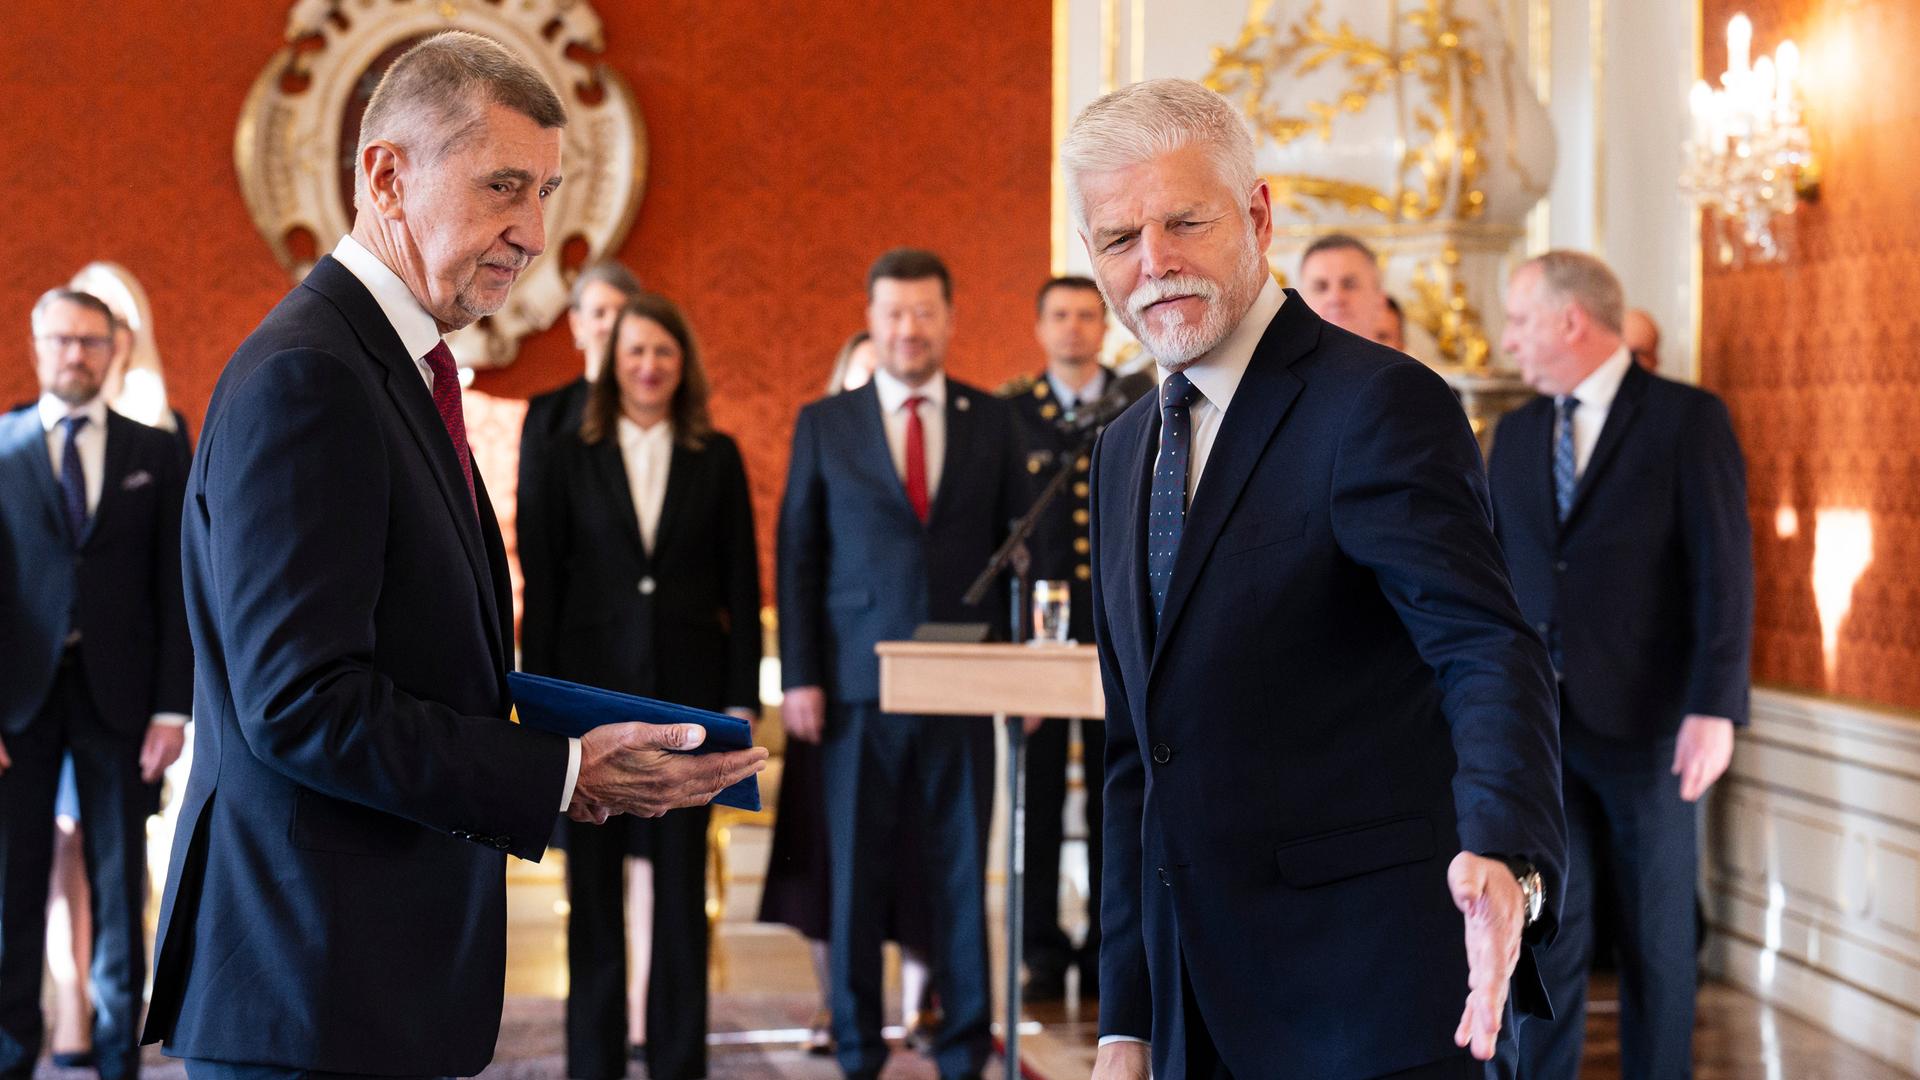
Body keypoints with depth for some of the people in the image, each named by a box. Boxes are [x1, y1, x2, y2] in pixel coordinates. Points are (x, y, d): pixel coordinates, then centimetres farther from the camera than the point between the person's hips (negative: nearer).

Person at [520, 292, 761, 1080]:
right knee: (594, 884, 4)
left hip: (686, 689, 0)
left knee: (680, 880, 4)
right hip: (594, 688, 0)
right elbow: (543, 583, 4)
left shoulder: (717, 459, 6)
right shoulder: (571, 459, 5)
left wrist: (742, 698, -1)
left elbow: (741, 583, 5)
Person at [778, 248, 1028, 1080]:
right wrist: (798, 677, -2)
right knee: (856, 877, 4)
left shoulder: (992, 420, 8)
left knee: (963, 875, 3)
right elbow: (798, 557, 5)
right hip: (859, 686, 0)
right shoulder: (824, 424, 6)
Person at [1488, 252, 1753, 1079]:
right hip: (1536, 722, 4)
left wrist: (1715, 708, -17)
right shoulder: (1517, 432, 11)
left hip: (1645, 725, -4)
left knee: (1656, 937, 8)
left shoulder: (1688, 419, -5)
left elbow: (1723, 570, -10)